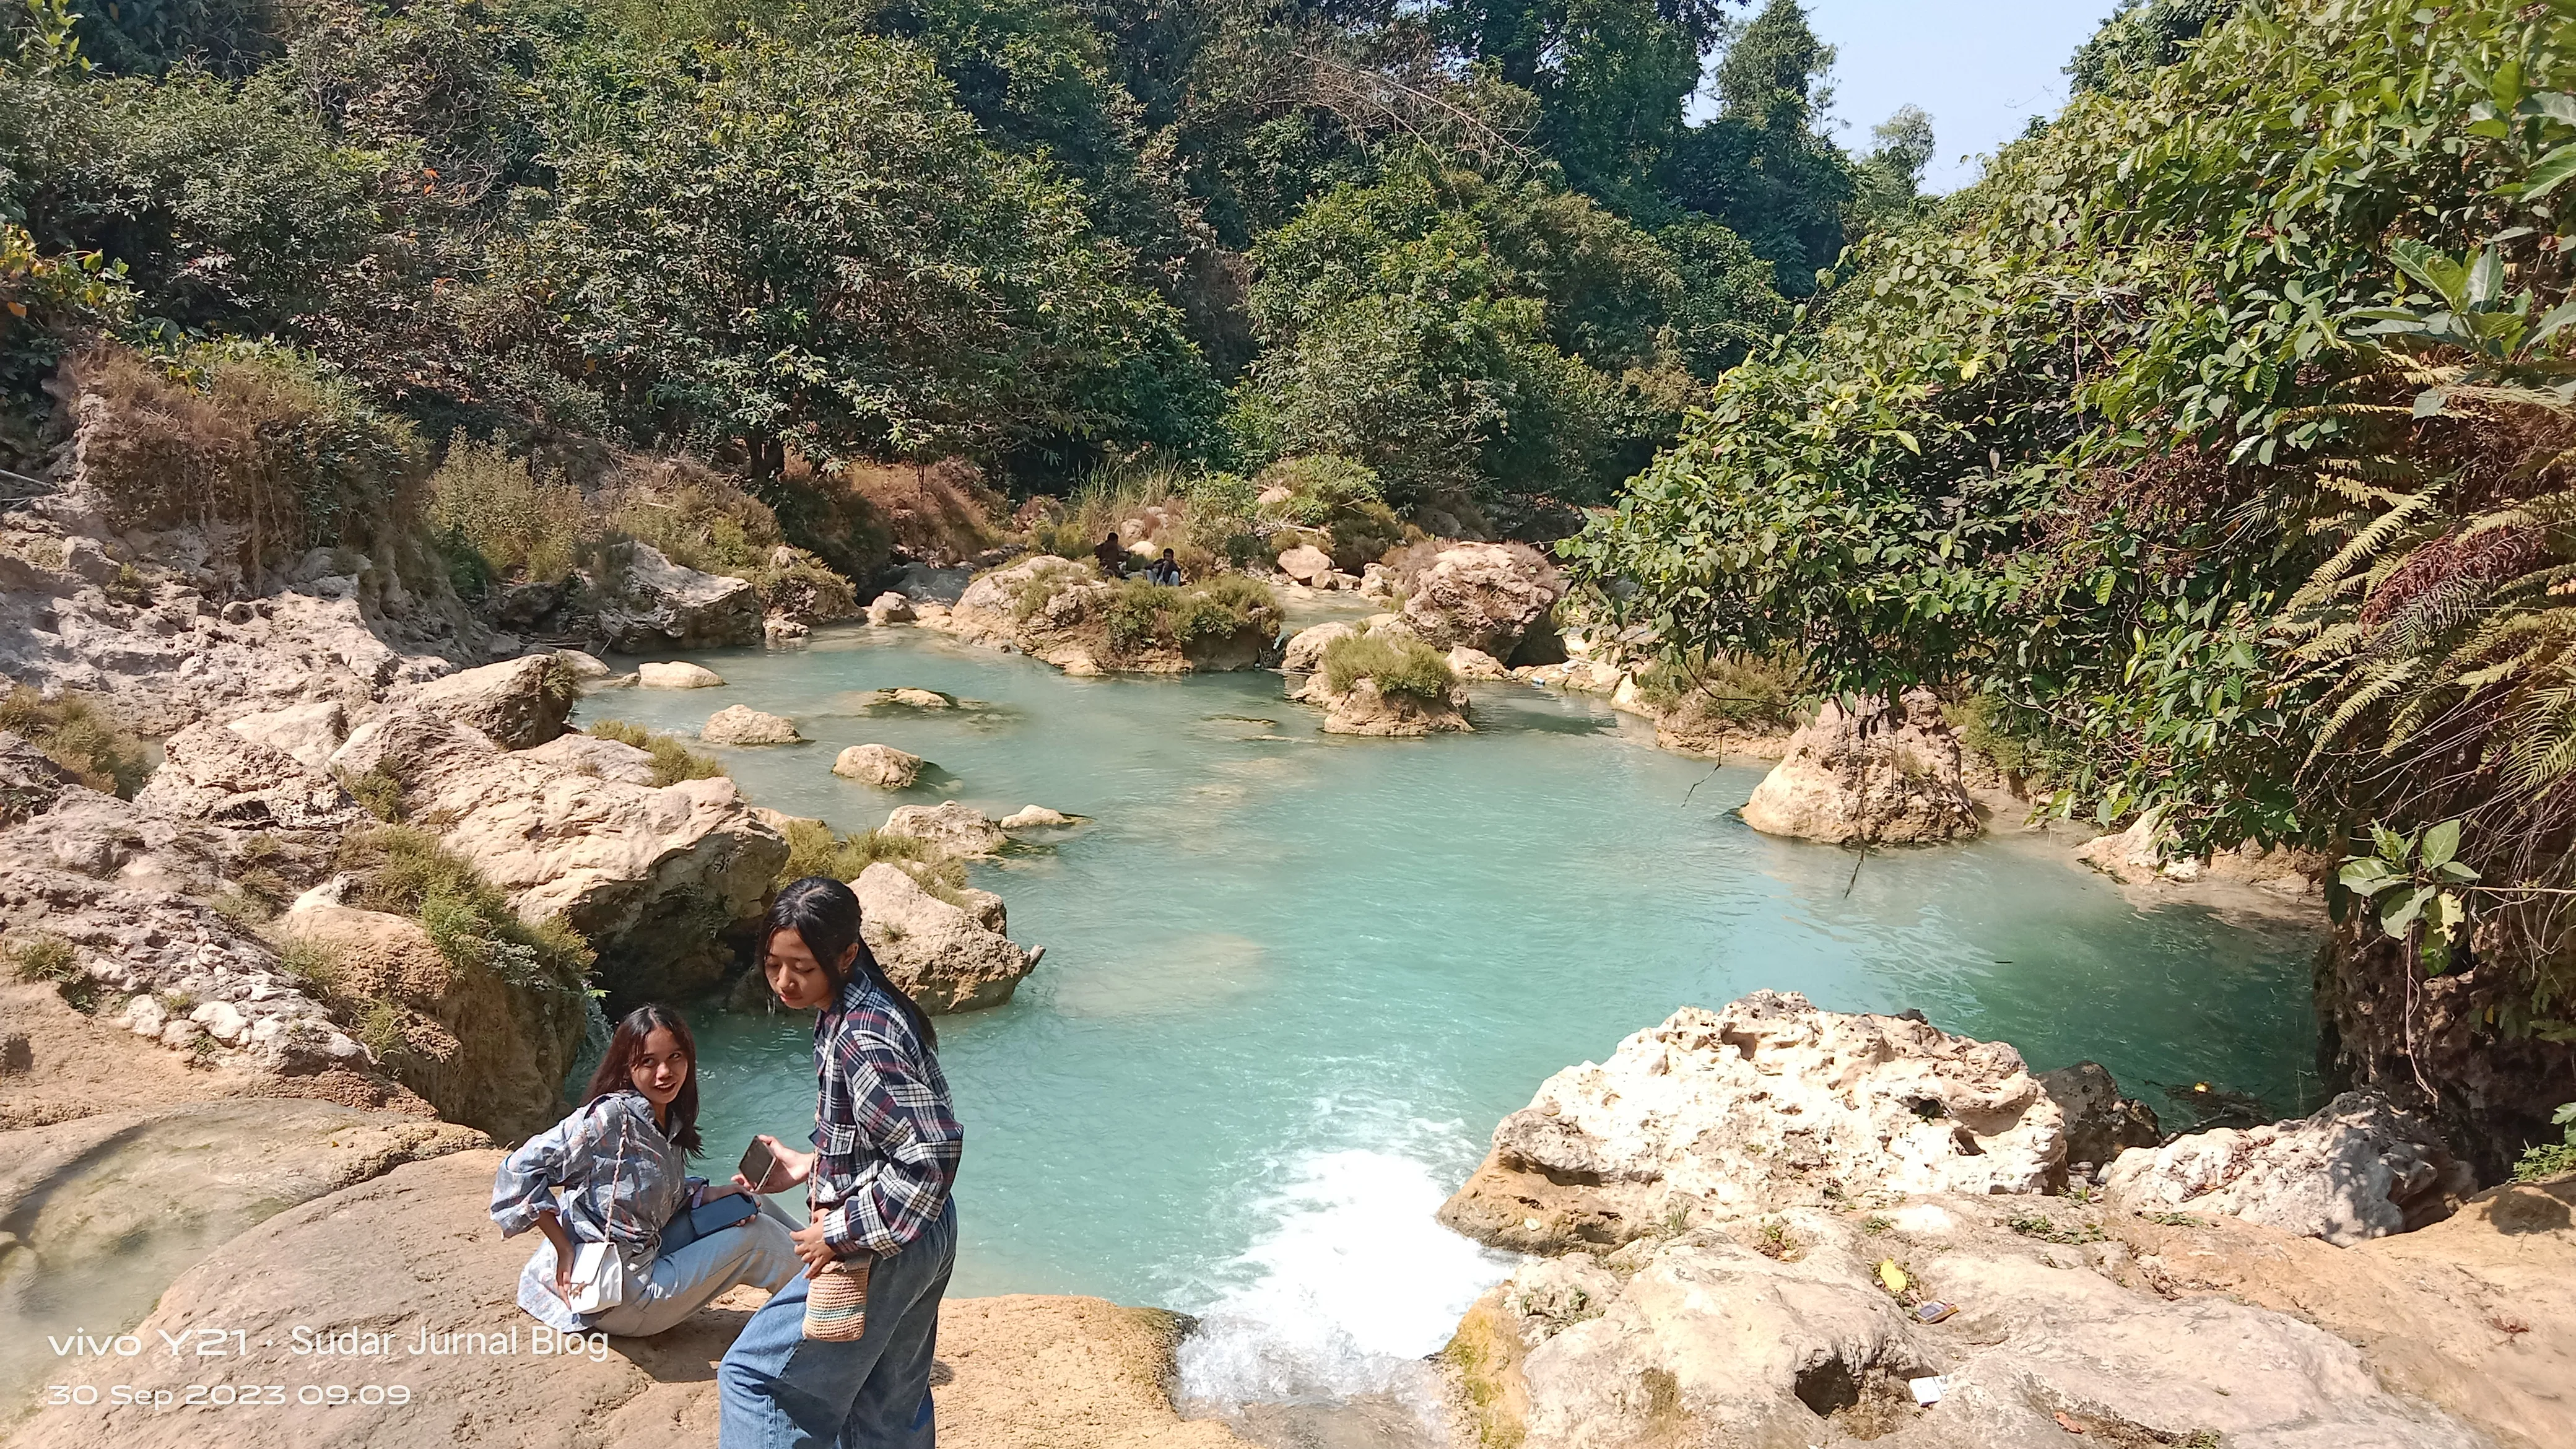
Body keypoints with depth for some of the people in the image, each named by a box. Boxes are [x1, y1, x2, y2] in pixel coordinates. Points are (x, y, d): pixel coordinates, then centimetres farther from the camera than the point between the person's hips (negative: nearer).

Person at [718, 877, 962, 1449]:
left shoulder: (861, 1039, -27)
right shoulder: (849, 1009, 4)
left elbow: (932, 1152, -31)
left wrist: (840, 1234, -23)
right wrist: (812, 1167, 6)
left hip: (879, 1250, -10)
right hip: (917, 1237, 10)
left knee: (753, 1376, 3)